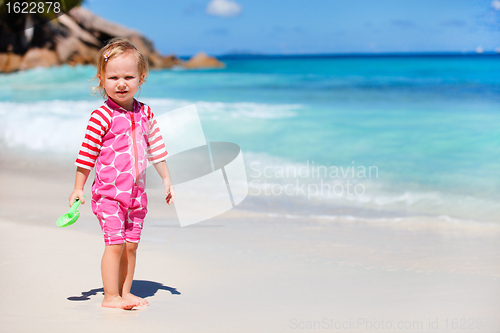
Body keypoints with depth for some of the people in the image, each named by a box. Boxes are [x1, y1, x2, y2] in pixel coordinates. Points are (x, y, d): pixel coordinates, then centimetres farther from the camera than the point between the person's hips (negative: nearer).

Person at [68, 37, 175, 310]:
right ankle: (110, 296, 1)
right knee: (115, 244, -8)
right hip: (108, 192, -5)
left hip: (137, 193, 5)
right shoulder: (102, 117, -11)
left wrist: (166, 180, 16)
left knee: (131, 245, 9)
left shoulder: (145, 114, 6)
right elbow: (87, 154, -7)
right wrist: (78, 188, -6)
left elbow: (156, 149, 16)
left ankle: (125, 292, 20)